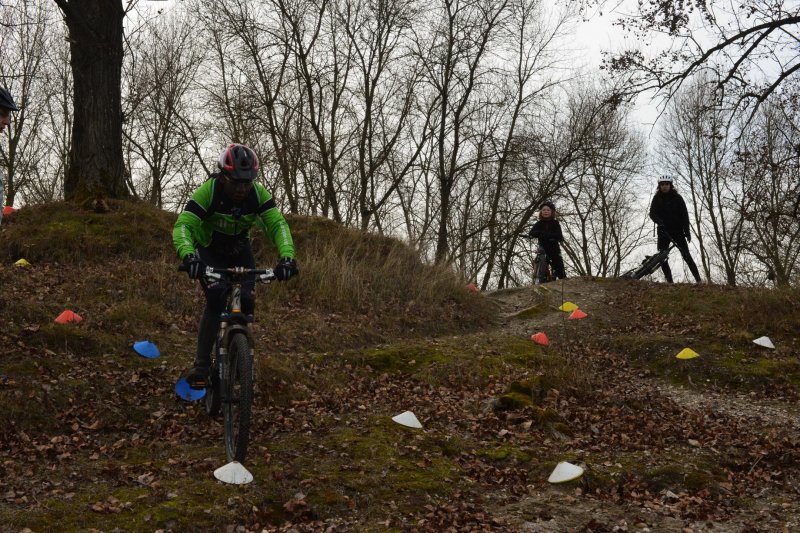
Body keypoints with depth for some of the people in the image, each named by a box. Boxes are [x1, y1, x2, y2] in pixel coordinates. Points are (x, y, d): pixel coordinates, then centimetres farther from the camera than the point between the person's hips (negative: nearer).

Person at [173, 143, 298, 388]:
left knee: (246, 302, -13)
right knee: (216, 299, -25)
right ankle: (201, 364, -19)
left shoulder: (258, 194, -23)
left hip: (239, 250, 3)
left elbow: (278, 224, -29)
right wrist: (188, 256, -58)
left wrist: (287, 256, -47)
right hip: (208, 250, -3)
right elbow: (183, 226, -39)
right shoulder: (207, 191, -32)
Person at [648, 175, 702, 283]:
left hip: (677, 230, -2)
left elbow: (684, 214, -2)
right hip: (663, 231, 2)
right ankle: (669, 281, 0)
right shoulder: (657, 198, 4)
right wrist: (659, 221, -26)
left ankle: (698, 279, -3)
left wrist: (687, 230, -11)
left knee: (686, 255, -6)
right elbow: (652, 213, -6)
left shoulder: (677, 198, 1)